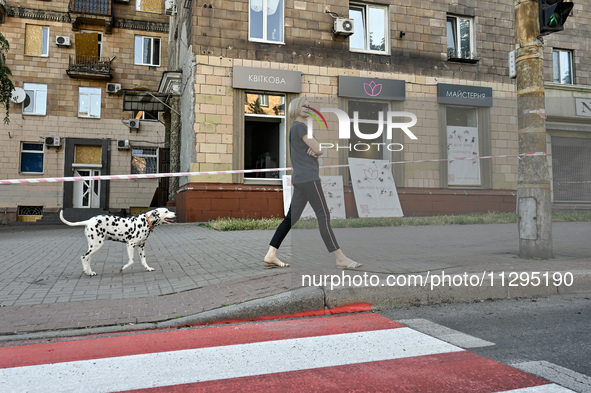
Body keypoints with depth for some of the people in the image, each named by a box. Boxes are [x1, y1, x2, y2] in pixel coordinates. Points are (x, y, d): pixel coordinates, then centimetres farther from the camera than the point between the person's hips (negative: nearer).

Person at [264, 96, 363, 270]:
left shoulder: (297, 128, 24)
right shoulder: (299, 126, -7)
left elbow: (318, 150, 19)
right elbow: (319, 149, -13)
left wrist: (314, 151, -4)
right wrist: (317, 150, 11)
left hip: (300, 178, 10)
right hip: (308, 177, -10)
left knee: (291, 218, 7)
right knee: (324, 216, -11)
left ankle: (271, 255, 7)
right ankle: (340, 259, -10)